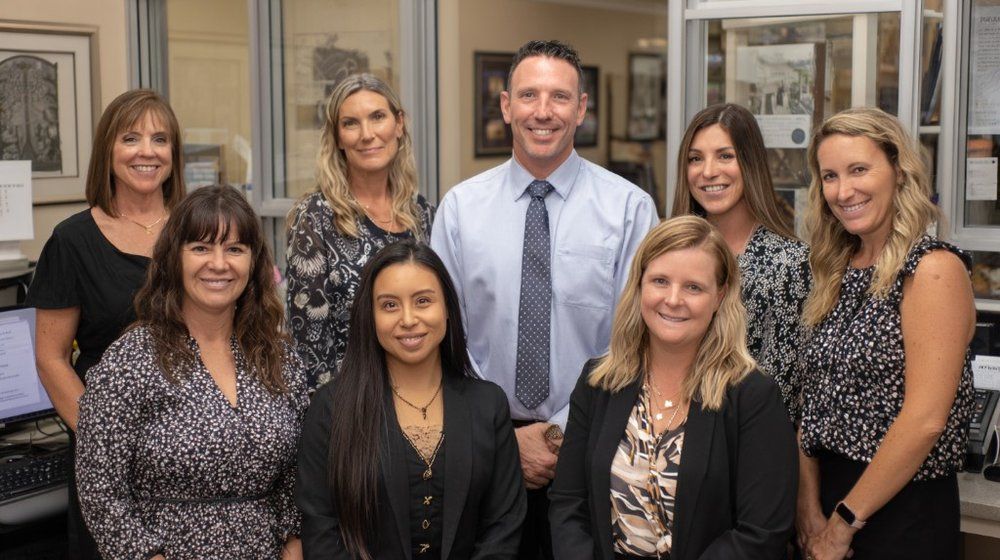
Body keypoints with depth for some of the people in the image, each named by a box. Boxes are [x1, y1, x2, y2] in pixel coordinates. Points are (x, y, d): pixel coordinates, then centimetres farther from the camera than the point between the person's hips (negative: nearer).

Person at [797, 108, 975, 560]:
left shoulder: (933, 269, -14)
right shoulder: (838, 271, 7)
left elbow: (925, 420, -21)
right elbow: (814, 400, 7)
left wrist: (844, 522, -14)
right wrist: (809, 507, -4)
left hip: (903, 511, -6)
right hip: (830, 494, 6)